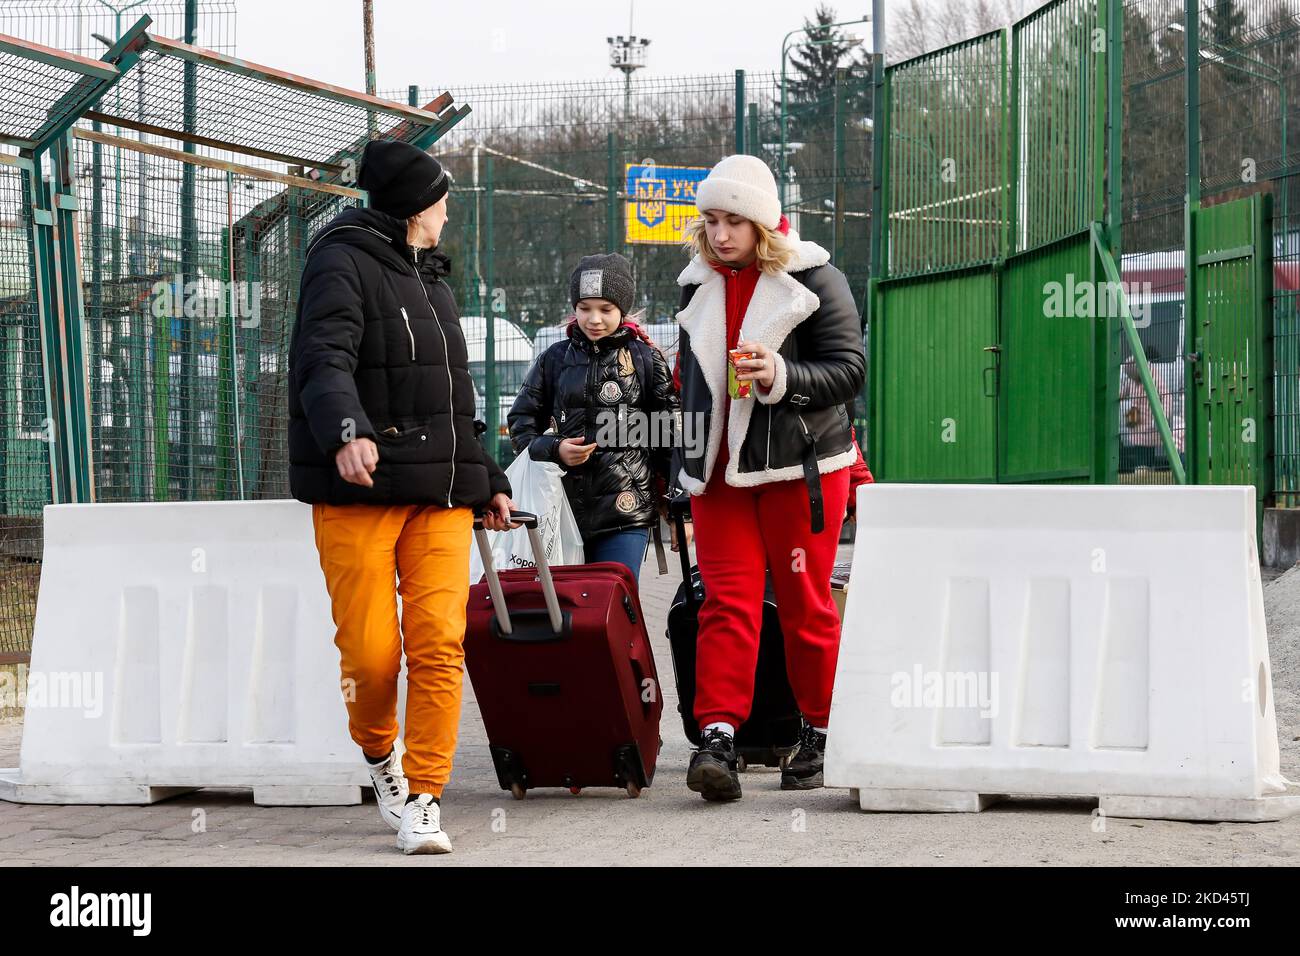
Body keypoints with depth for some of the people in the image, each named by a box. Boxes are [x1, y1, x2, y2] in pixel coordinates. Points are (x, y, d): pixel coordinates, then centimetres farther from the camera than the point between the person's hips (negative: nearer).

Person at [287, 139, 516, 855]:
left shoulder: (427, 279, 26)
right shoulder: (344, 265, -2)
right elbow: (324, 359, -19)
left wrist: (487, 479, 34)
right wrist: (345, 433, -37)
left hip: (439, 496, 7)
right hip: (360, 488, -6)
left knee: (439, 643, -9)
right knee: (370, 651, -8)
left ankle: (422, 798, -4)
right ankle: (380, 752, 21)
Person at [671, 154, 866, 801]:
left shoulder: (813, 281, -4)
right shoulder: (699, 287, 13)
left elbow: (849, 371, -8)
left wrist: (780, 376, -23)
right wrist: (683, 466, 22)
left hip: (799, 469, -4)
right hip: (719, 470, 4)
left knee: (806, 604, 3)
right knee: (727, 601, -7)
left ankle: (819, 735, 16)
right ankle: (717, 736, -16)